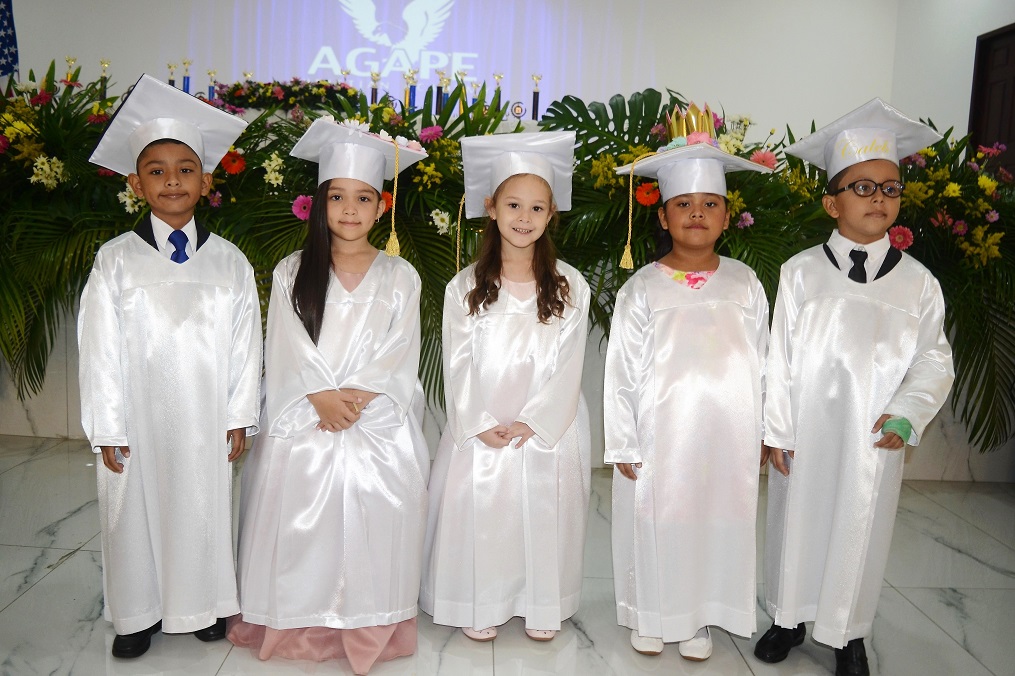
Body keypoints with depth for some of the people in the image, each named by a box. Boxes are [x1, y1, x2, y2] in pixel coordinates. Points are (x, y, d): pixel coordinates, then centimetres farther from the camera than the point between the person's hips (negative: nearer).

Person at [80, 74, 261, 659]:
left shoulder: (229, 261, 0)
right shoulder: (117, 260, -3)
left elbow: (245, 345, 2)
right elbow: (101, 349, -3)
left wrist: (240, 417, 1)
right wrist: (107, 428, -5)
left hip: (208, 422, 1)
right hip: (140, 421, 0)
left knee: (205, 509, 12)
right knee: (137, 512, 11)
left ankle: (205, 604, 33)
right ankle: (139, 614, 32)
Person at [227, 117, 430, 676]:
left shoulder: (399, 278, 6)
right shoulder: (291, 273, 6)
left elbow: (398, 356, -1)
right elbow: (289, 354, -1)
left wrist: (354, 398, -14)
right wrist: (325, 397, -14)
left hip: (378, 431, 0)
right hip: (304, 430, 0)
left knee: (370, 529, 2)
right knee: (302, 529, 3)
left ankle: (369, 631, 18)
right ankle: (299, 626, 21)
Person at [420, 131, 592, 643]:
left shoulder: (569, 287, -1)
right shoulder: (465, 287, 1)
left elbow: (568, 366, -4)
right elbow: (458, 366, -2)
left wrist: (530, 424, -12)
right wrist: (481, 425, -11)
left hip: (547, 432, 0)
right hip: (479, 433, 0)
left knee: (542, 519, 8)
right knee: (478, 516, 5)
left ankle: (542, 608, 28)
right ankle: (481, 608, 25)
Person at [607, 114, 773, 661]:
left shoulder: (744, 284, 2)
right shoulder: (642, 288, -5)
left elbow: (761, 364, 7)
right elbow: (621, 373, -4)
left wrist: (762, 431, 7)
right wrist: (623, 444, -6)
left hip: (728, 437, 2)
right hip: (661, 436, -2)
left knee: (717, 524, 11)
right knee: (655, 526, 8)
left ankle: (699, 618, 31)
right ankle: (651, 616, 29)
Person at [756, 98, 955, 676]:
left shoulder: (917, 282, 0)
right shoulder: (802, 273, -3)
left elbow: (935, 361, 2)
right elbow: (781, 357, -3)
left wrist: (906, 415, -14)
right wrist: (777, 431, -4)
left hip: (874, 441, 1)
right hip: (805, 435, 0)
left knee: (860, 533, 12)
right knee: (797, 525, 12)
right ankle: (790, 617, 35)